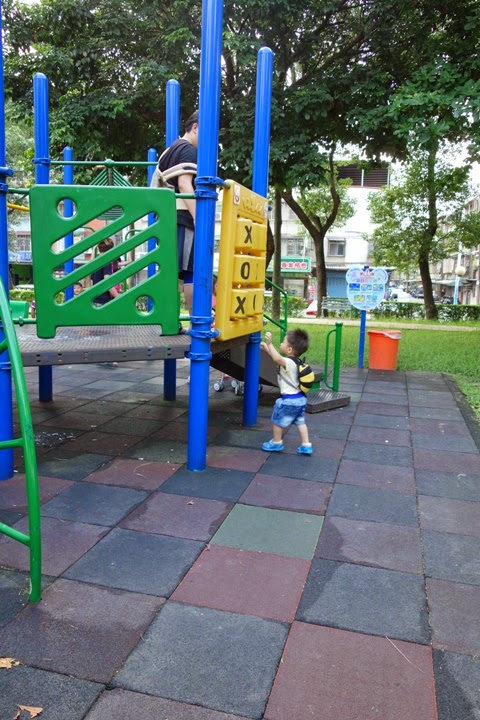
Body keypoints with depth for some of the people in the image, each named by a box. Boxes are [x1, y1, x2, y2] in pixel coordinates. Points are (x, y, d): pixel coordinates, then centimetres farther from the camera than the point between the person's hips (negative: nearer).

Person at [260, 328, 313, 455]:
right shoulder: (294, 361, 6)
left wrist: (270, 343, -45)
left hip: (289, 400, -9)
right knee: (300, 422, 17)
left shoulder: (288, 363, -24)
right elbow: (278, 357, 21)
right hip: (300, 398, 9)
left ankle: (276, 443, 26)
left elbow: (277, 359, -44)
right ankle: (306, 445, 18)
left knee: (277, 420, 11)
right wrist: (267, 348, 22)